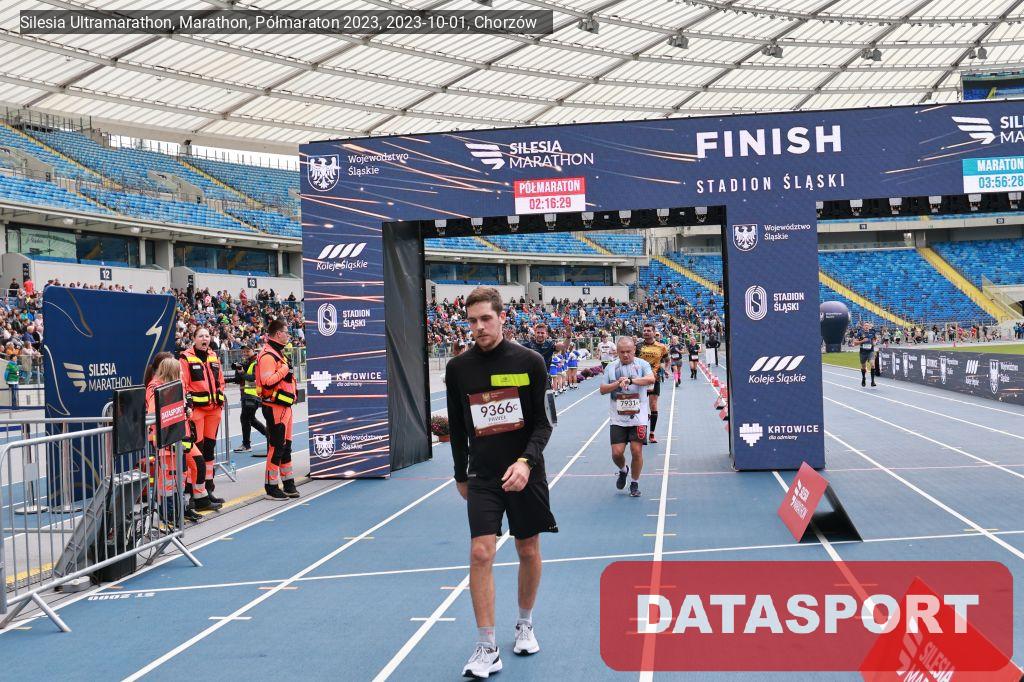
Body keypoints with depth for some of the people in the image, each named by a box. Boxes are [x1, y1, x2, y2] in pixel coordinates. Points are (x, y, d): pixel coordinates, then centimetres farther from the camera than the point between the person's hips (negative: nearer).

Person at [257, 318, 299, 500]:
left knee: (285, 446, 15)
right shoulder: (268, 356, -17)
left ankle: (288, 484, 24)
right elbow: (267, 381, -28)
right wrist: (284, 370, -19)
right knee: (275, 447, -5)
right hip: (275, 408, -10)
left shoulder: (278, 353, 18)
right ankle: (271, 487, 1)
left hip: (284, 406, 10)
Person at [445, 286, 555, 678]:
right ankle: (487, 650, -4)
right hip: (482, 477, 1)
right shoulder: (458, 368, 0)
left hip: (525, 474, 0)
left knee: (528, 551, 11)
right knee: (481, 553, -10)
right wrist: (461, 475, 15)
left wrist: (526, 461, -21)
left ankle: (525, 624, 34)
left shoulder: (529, 362, -6)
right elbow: (457, 428, 11)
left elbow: (543, 422, -5)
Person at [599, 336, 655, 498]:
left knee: (636, 451, -4)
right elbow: (602, 390, 5)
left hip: (638, 417, -2)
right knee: (617, 452, -4)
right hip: (618, 419, 2)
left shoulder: (642, 364, -1)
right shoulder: (611, 368, 7)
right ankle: (623, 470, 30)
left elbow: (651, 379, -19)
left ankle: (635, 484, 15)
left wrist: (630, 380, -28)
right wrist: (617, 383, -11)